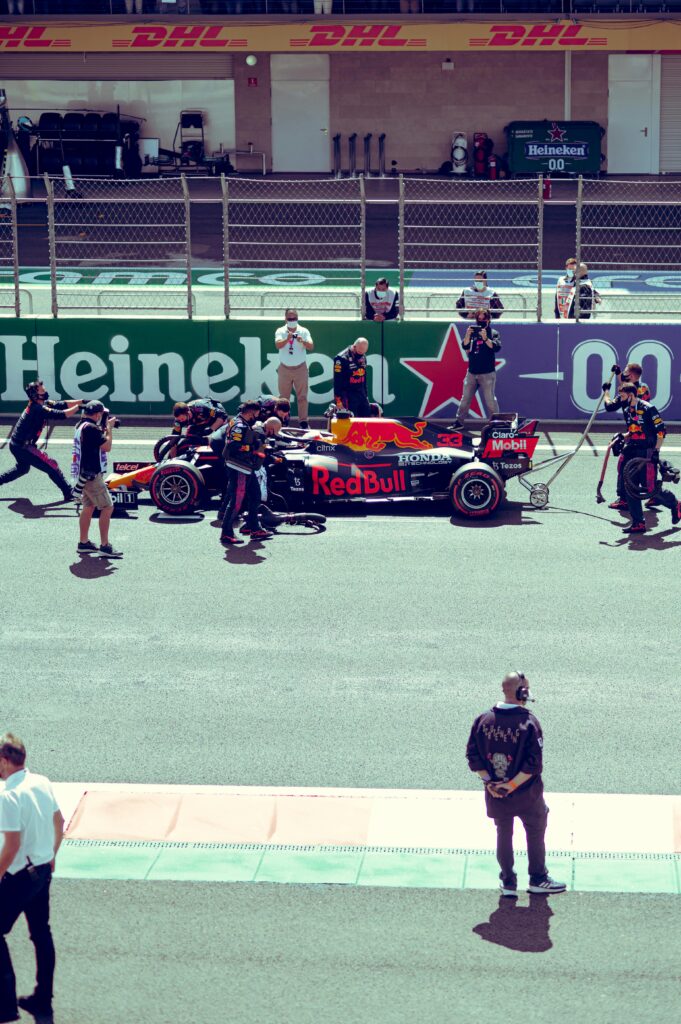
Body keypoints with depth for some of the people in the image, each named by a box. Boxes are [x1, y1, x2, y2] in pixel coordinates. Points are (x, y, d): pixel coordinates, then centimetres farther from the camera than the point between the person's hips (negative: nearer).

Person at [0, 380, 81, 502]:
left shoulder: (42, 404, 3)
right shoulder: (38, 409, -24)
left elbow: (62, 405, 1)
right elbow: (61, 415, -29)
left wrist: (82, 401, -6)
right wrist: (79, 406, -21)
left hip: (16, 445, 10)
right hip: (23, 447, -10)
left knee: (23, 468, 34)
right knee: (51, 466, -7)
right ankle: (69, 494, -3)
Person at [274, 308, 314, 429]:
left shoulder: (304, 331, 1)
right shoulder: (280, 331, 0)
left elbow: (311, 346, -11)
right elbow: (278, 345, -17)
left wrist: (303, 341, -32)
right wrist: (287, 339, -36)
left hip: (300, 368, 0)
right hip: (285, 369, 0)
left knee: (302, 396, -1)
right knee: (284, 396, 5)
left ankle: (303, 421, 2)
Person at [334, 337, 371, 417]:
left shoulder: (363, 357, 10)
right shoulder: (342, 358, -13)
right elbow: (337, 382, -14)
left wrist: (366, 395, 19)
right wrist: (338, 401, -16)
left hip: (361, 394, 7)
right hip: (348, 396, -7)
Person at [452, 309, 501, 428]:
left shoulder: (493, 333, 0)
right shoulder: (472, 332, 10)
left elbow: (496, 347, -15)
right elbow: (465, 346, -1)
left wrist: (485, 338, -27)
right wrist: (467, 335, -18)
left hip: (487, 373, -4)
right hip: (472, 372, 4)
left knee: (490, 400, -6)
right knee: (465, 398, 9)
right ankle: (459, 421, 17)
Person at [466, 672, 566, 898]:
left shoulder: (483, 720, -6)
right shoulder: (529, 721, -19)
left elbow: (472, 756, -4)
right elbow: (534, 763, -22)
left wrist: (488, 781, -5)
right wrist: (512, 785, -16)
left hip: (495, 793, 4)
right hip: (527, 795, -3)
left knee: (503, 835, 19)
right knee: (535, 835, 18)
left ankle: (508, 883, 27)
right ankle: (538, 879, 30)